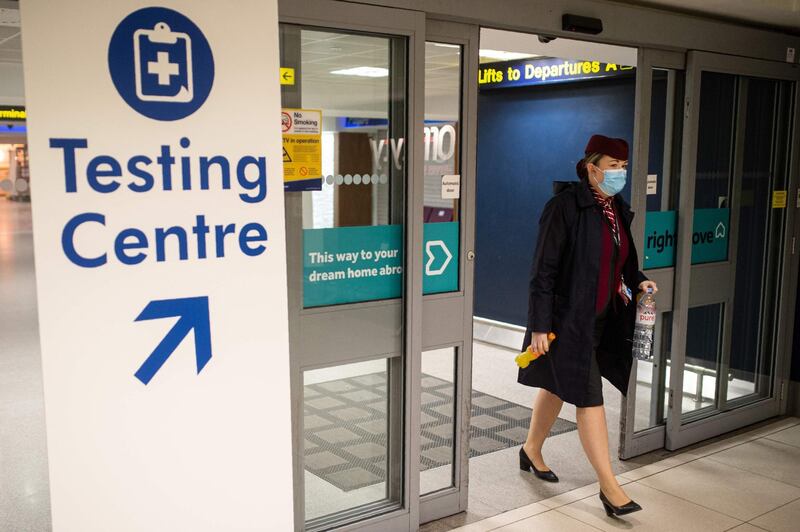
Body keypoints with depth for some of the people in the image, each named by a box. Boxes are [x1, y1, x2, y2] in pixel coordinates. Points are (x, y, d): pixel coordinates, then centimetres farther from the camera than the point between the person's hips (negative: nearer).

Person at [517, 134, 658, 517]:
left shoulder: (617, 209, 7)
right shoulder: (566, 205, -16)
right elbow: (543, 269, -17)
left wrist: (638, 280, 1)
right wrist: (539, 325, -18)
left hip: (601, 319, 8)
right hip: (567, 318, -8)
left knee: (557, 385, 20)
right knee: (589, 396, -4)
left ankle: (532, 451, 38)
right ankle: (608, 485, 5)